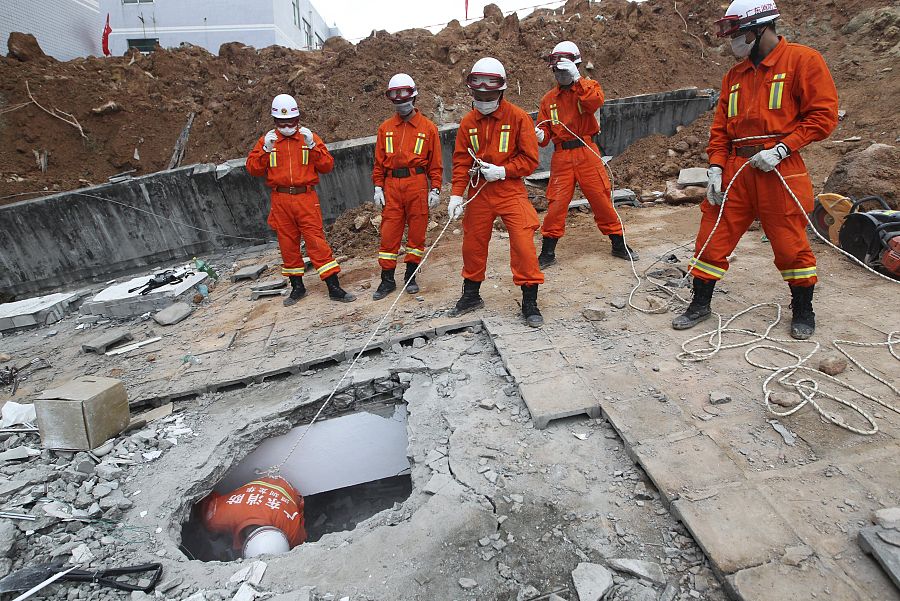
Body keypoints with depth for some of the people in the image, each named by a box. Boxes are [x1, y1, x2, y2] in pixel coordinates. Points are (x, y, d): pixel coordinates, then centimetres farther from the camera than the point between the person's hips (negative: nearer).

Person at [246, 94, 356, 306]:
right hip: (280, 200, 2)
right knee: (287, 243, 8)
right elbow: (252, 168, 3)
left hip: (306, 198, -2)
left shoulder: (310, 137, 7)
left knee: (316, 241, -7)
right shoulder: (267, 140, 10)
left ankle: (334, 287, -4)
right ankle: (297, 286, 22)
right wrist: (266, 149, -11)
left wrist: (312, 146, -13)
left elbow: (327, 165, -1)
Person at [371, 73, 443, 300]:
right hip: (392, 185, 2)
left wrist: (435, 190, -2)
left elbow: (435, 163, 5)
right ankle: (387, 279, 11)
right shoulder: (385, 128, 13)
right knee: (389, 232, 1)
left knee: (417, 231, 4)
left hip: (418, 184, -2)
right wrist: (378, 188, 4)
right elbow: (379, 162, 13)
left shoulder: (428, 127, 6)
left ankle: (411, 276, 18)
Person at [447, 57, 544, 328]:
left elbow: (530, 159, -7)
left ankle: (530, 303, 4)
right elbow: (461, 161, 4)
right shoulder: (468, 122, 5)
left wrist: (502, 171, -18)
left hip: (510, 191, -4)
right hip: (479, 191, 4)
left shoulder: (518, 117, -6)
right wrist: (456, 195, -6)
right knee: (472, 244, 11)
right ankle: (471, 296, 31)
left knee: (523, 245, -10)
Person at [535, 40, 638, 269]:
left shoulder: (588, 87, 6)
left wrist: (577, 79, -18)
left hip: (586, 153, -1)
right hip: (561, 157, 1)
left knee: (602, 198, 3)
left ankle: (619, 245, 19)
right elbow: (545, 130, 11)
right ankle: (547, 253, 8)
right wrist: (540, 136, -11)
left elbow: (595, 101, -18)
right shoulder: (549, 99, 12)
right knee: (556, 203, -3)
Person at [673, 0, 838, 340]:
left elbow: (823, 115, -5)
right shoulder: (734, 75, 16)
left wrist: (781, 149, -16)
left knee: (790, 244, 3)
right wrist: (715, 168, 1)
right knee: (713, 239, 2)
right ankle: (700, 304, 15)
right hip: (734, 171, 5)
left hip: (779, 170, -4)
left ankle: (803, 311, 24)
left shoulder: (803, 60, 0)